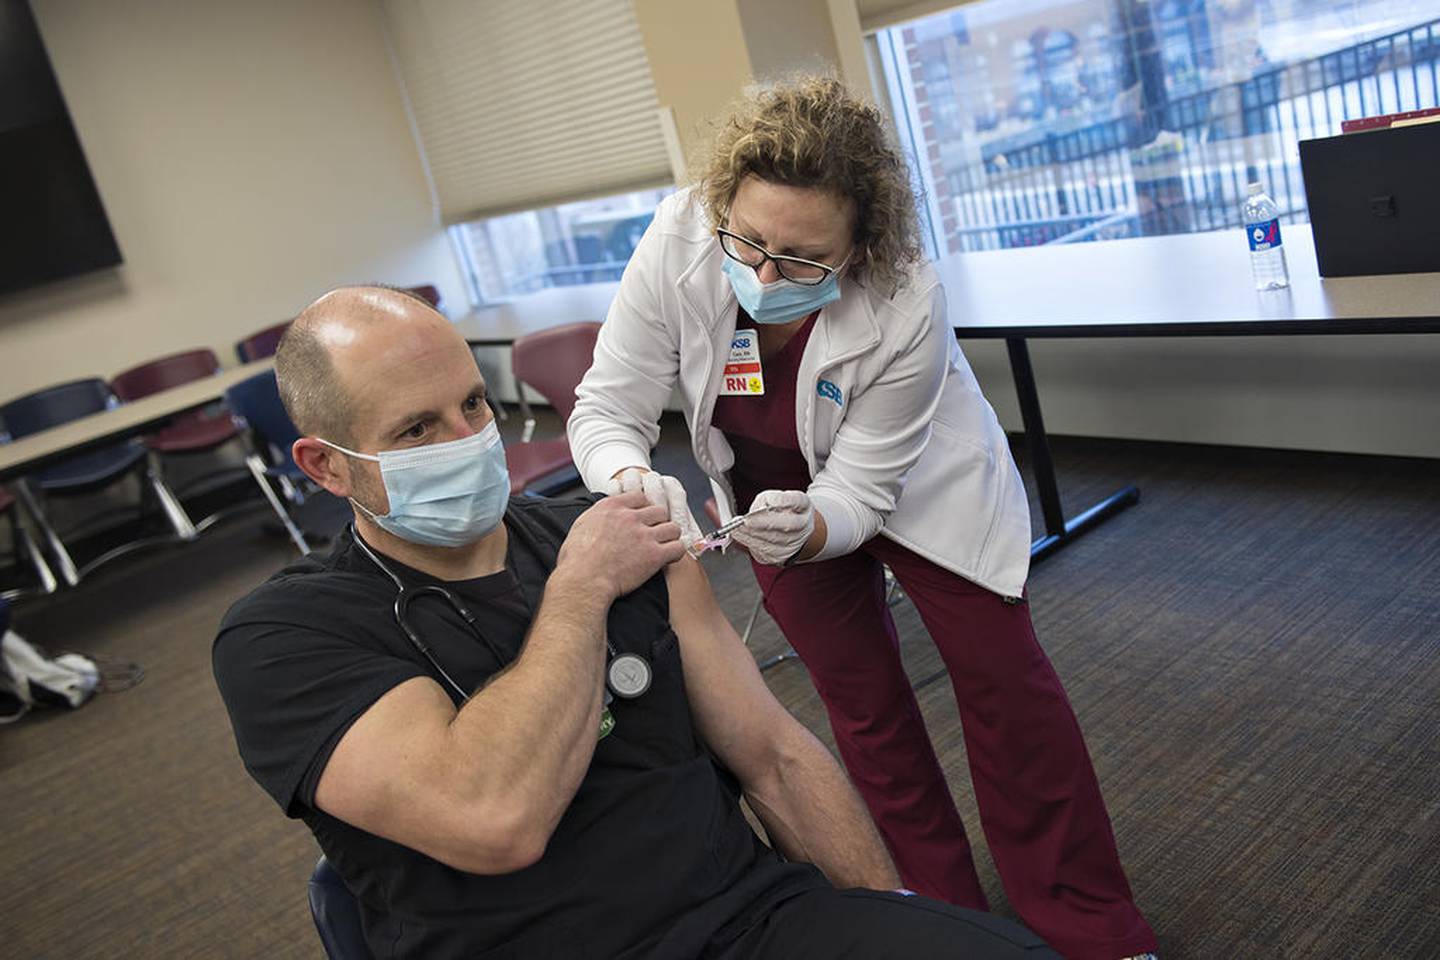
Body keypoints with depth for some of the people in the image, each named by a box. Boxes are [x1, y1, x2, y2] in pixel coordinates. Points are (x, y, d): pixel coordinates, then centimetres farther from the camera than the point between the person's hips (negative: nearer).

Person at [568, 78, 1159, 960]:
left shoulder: (908, 304, -35)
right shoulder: (676, 245, -30)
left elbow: (861, 491, -28)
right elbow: (607, 407, -24)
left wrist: (809, 525, -50)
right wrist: (634, 482, -45)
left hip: (914, 482, -2)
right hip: (780, 489, 3)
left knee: (1002, 677, -1)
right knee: (862, 703, 8)